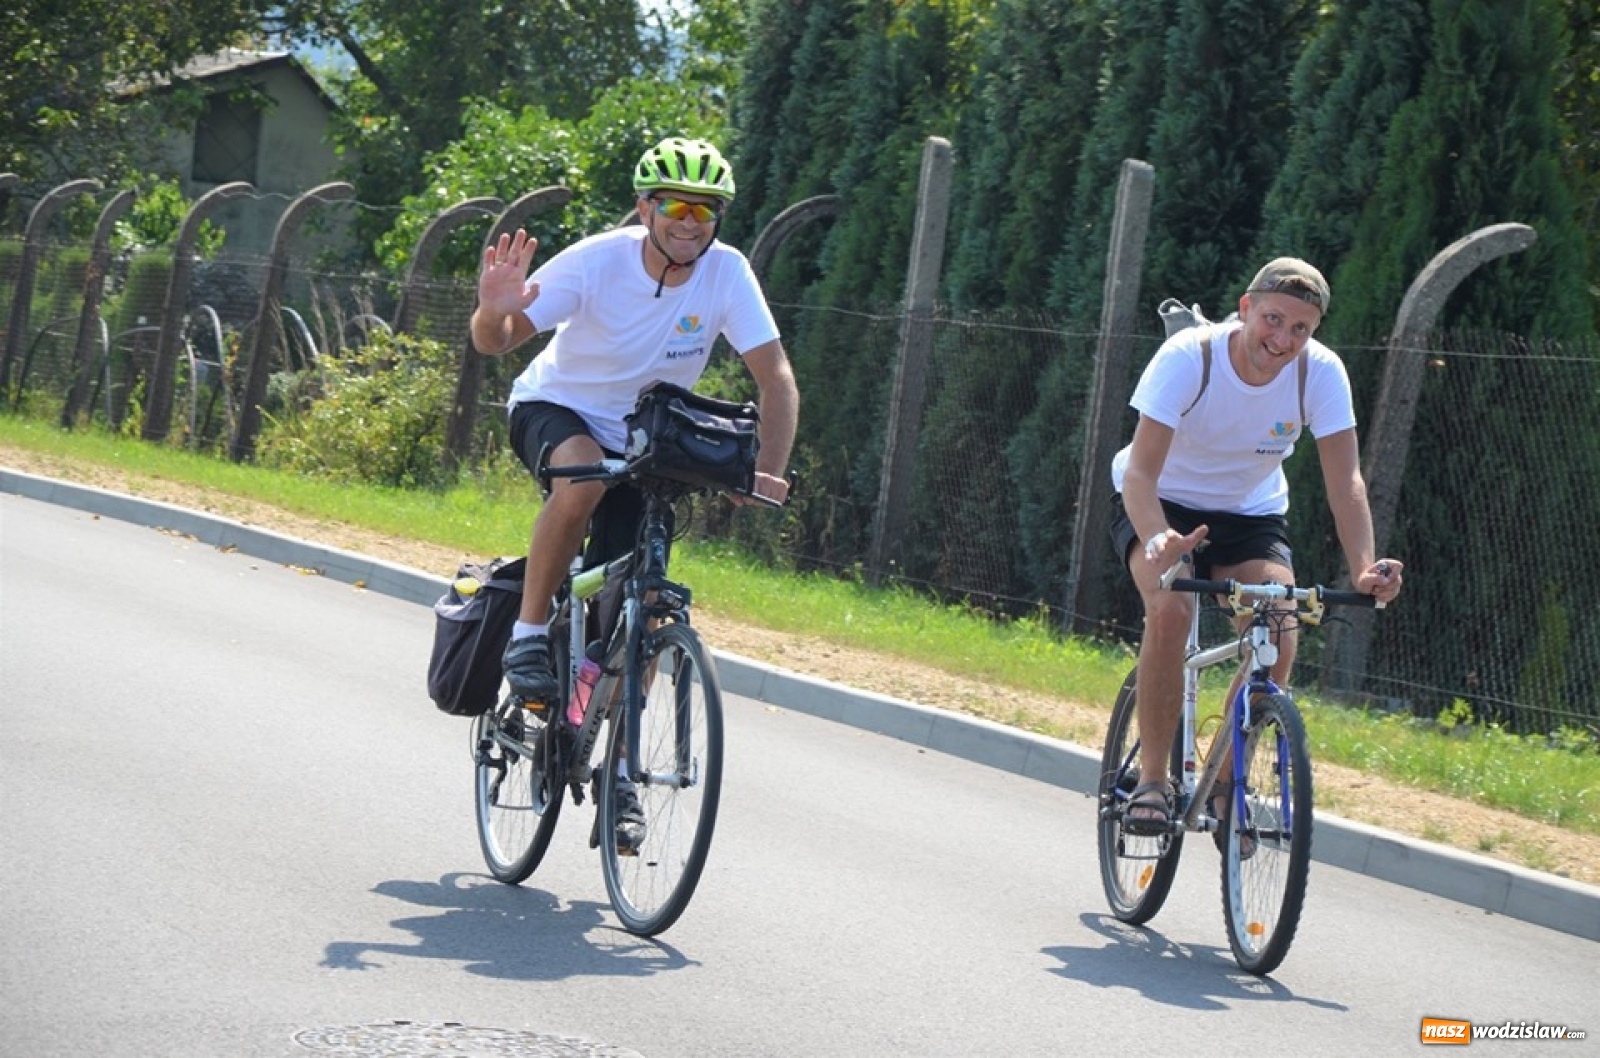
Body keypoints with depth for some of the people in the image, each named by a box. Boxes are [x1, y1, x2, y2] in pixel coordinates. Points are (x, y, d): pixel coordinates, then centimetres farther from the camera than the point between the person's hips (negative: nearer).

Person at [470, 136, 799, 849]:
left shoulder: (726, 274, -18)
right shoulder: (596, 262, -24)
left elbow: (777, 379, -18)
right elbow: (494, 343, -26)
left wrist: (768, 470, -32)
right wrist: (494, 310, -50)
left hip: (641, 443, 3)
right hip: (554, 410, -3)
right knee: (584, 476, -39)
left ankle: (619, 769, 13)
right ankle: (528, 633, -20)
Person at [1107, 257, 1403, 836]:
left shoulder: (1322, 372, -20)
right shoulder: (1188, 356, -28)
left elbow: (1345, 481, -22)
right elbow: (1140, 471, -34)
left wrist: (1364, 568, -39)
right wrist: (1157, 538, -54)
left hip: (1250, 512, 3)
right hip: (1164, 504, -3)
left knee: (1279, 636, -22)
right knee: (1170, 609, -32)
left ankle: (1226, 783, 0)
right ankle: (1152, 778, -17)